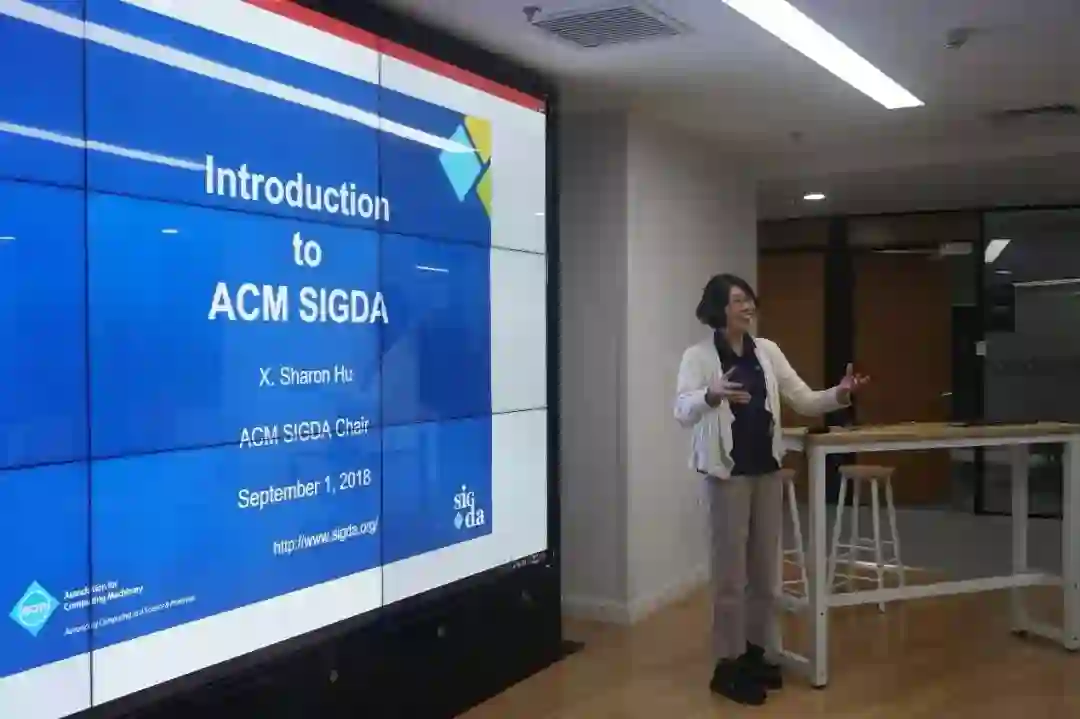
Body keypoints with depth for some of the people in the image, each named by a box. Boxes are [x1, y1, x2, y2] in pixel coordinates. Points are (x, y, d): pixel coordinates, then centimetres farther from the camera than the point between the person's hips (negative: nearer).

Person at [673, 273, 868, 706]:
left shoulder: (768, 351, 7)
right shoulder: (698, 356, -8)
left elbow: (804, 401, 6)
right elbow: (682, 412, -21)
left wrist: (839, 395, -13)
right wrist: (712, 395, -41)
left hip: (767, 471, 6)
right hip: (727, 473, -5)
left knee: (765, 570, 13)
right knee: (730, 573, 0)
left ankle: (754, 653, 29)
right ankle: (727, 665, 12)